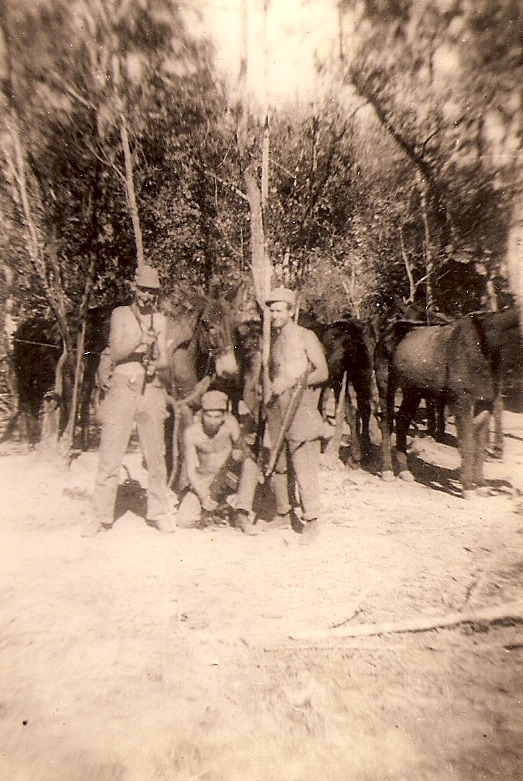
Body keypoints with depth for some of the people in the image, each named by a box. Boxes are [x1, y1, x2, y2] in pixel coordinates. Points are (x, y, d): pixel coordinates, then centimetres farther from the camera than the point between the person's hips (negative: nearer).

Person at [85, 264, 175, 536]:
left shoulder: (160, 320, 13)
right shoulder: (121, 314, 7)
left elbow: (164, 359, 9)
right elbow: (115, 353, -3)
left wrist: (155, 364, -13)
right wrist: (139, 339, -17)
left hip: (151, 389, 2)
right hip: (122, 388, -2)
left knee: (156, 455, 3)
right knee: (110, 455, -1)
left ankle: (159, 512, 16)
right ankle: (102, 516, 10)